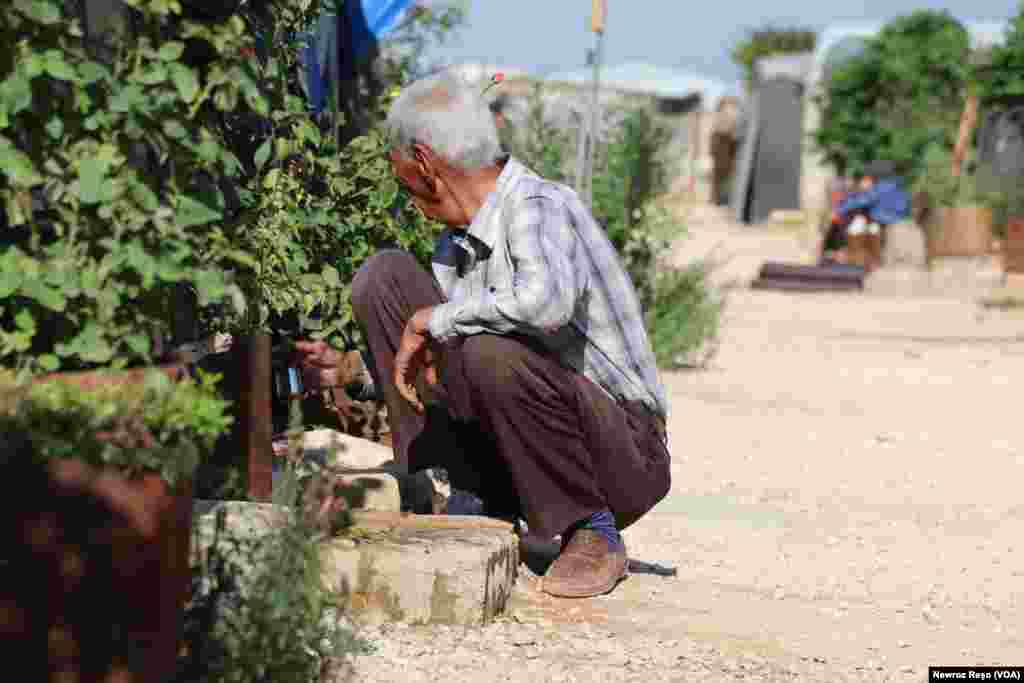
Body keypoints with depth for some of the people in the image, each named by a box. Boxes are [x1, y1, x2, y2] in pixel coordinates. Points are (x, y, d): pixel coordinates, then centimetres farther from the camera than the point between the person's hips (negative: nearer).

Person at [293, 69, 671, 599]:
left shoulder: (538, 207, -19)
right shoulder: (455, 245, 7)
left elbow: (546, 301, -42)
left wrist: (432, 320, -28)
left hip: (623, 457, -8)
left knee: (491, 353, -37)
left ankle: (593, 535, -12)